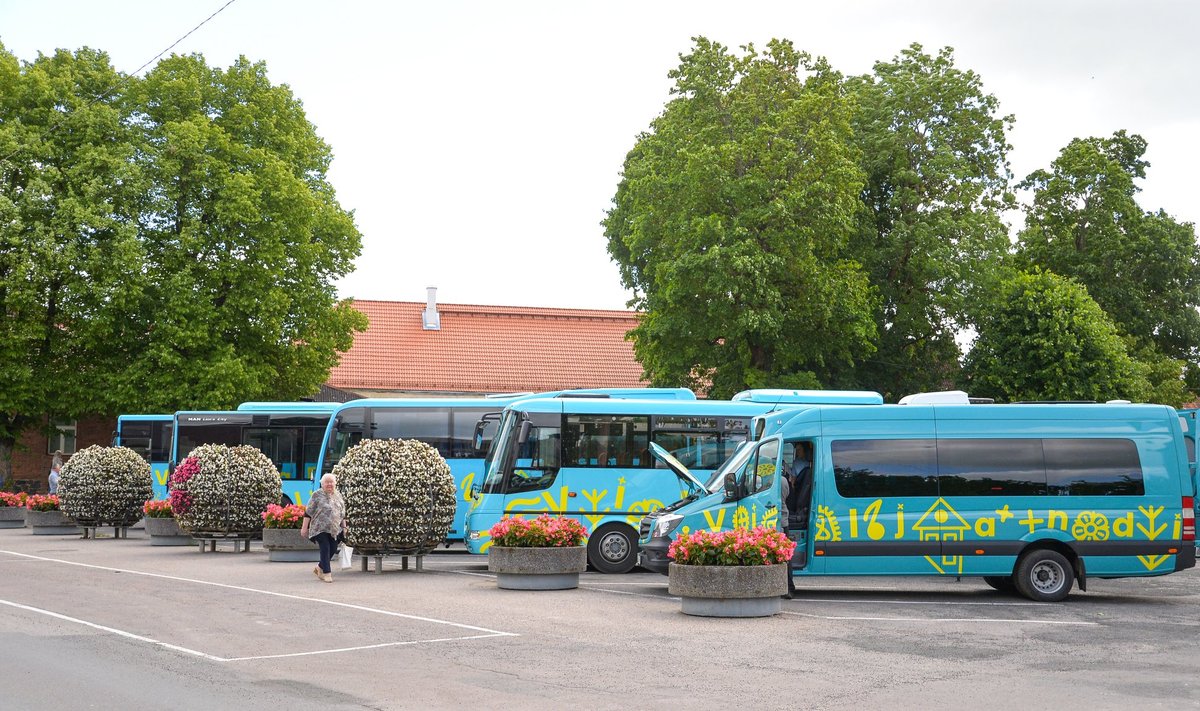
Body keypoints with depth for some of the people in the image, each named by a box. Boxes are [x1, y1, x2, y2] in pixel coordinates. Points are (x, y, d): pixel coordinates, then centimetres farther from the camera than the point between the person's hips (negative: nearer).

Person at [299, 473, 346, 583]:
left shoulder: (338, 496, 13)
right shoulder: (317, 495, -2)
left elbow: (342, 513, 20)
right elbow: (308, 513, -3)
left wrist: (344, 527, 16)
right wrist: (304, 527, -7)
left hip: (334, 529, 5)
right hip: (320, 528, -5)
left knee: (333, 549, 3)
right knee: (325, 549, -10)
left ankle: (319, 568, 23)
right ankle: (326, 574, -5)